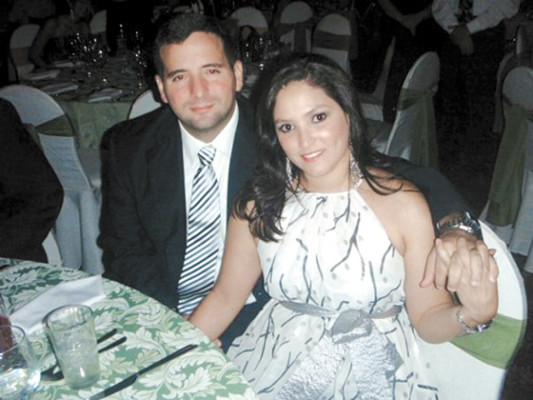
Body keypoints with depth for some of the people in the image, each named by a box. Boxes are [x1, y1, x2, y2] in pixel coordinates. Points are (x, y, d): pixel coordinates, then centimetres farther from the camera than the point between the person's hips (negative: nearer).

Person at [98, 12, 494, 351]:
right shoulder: (127, 147, -2)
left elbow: (399, 172, -14)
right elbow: (124, 250, 0)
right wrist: (179, 323, -16)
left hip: (259, 314, -2)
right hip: (163, 312, 3)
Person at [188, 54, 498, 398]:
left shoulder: (403, 205, -13)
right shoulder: (260, 203, -6)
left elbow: (427, 319, -7)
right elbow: (226, 296, 3)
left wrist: (471, 314, -26)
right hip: (274, 369, 0)